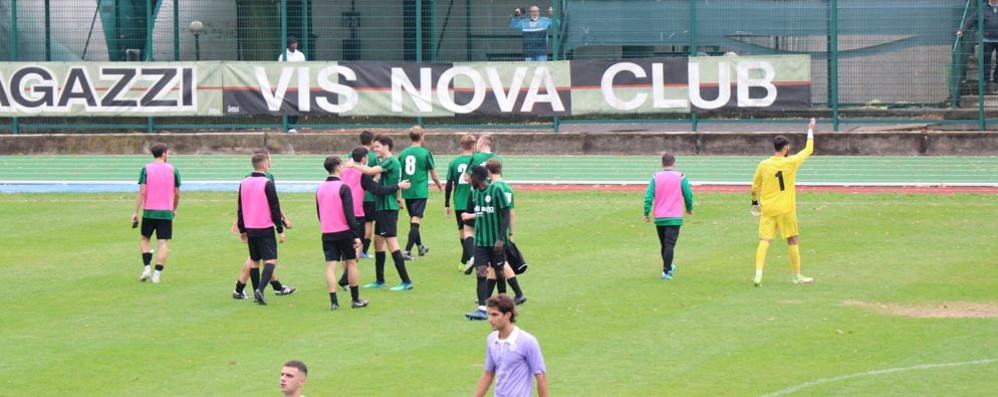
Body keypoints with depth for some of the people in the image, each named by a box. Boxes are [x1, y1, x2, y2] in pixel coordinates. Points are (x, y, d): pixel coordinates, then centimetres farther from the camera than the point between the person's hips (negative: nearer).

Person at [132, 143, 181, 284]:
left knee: (145, 239, 17)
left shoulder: (146, 169, -3)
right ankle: (157, 273, -6)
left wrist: (135, 212, -5)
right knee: (164, 243, 3)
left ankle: (147, 268, 2)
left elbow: (142, 192, -9)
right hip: (166, 212, 0)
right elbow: (177, 194, 5)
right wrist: (174, 209, 22)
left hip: (149, 211, 0)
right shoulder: (172, 169, 1)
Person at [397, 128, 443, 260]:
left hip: (407, 192, 5)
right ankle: (407, 251, -17)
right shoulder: (425, 153, -7)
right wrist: (439, 185, 20)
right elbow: (433, 174, 0)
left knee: (413, 219, 20)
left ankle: (420, 246, 36)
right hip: (420, 192, -5)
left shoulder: (403, 154, 4)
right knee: (416, 221, -7)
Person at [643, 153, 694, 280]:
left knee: (663, 244, 17)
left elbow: (649, 195, -6)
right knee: (670, 244, -6)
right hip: (674, 217, -3)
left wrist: (646, 213, -3)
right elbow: (688, 194, 0)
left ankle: (668, 267, 33)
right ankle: (666, 271, -14)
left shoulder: (656, 177, 0)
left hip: (659, 217, 3)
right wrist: (689, 209, 18)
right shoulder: (680, 177, -4)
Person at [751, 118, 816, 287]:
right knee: (793, 241, 11)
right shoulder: (791, 162, -8)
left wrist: (755, 202, 24)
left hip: (767, 209, 2)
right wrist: (810, 130, 18)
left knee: (764, 241, -2)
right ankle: (797, 276, 19)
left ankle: (758, 275, -16)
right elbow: (808, 150, 5)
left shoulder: (763, 165, -2)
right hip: (786, 209, -2)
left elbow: (755, 187, 6)